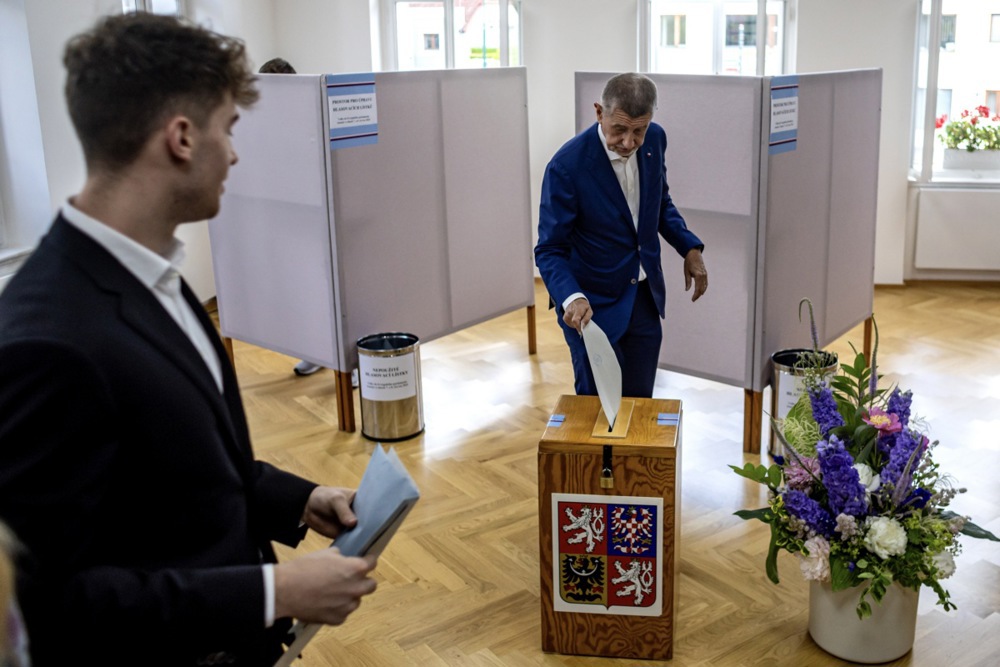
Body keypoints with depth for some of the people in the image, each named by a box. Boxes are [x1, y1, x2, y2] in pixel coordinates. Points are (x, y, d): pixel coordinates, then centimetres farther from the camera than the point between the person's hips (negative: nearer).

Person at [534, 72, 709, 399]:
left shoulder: (654, 139, -5)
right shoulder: (567, 165, -23)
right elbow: (550, 250, -18)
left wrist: (690, 248, 1)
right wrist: (571, 298, -35)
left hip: (645, 298, 5)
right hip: (593, 305, -5)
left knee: (639, 402, 14)